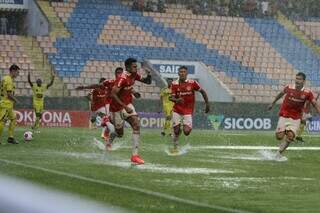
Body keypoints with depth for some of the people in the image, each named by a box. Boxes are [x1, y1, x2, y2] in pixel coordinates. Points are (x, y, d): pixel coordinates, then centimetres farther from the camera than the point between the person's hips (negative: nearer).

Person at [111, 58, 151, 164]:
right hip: (117, 107, -6)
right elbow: (113, 94, -28)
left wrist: (148, 75, -13)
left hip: (127, 105, 7)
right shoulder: (122, 79, -26)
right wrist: (125, 107, -28)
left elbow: (147, 82, 10)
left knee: (136, 125, -14)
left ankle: (135, 155, -16)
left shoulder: (134, 75, -3)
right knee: (119, 133, 5)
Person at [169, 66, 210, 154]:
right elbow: (172, 97, -7)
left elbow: (202, 92, 2)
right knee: (176, 131, 0)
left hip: (188, 111, -2)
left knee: (186, 132, -15)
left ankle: (189, 127, 22)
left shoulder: (192, 83, -9)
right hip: (177, 111, 2)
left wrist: (207, 104, 2)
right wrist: (177, 100, -30)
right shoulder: (174, 84, -3)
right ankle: (175, 147, 21)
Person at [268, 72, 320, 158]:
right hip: (284, 116, 0)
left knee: (290, 135, -17)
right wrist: (273, 103, 23)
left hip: (296, 118, 0)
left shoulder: (307, 93, -11)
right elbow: (280, 94, 11)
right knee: (279, 137, -9)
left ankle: (279, 153, -1)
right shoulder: (289, 88, -8)